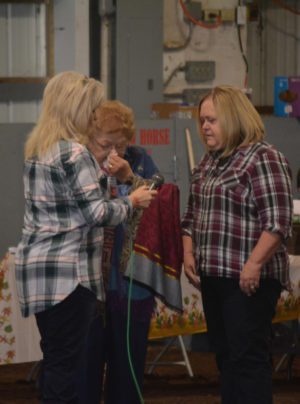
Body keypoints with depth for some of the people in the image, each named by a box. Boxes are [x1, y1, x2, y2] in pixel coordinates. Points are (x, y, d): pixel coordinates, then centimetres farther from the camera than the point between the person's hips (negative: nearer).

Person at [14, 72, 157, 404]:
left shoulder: (37, 150, 14)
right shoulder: (72, 153, -14)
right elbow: (96, 213, -15)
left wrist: (102, 175, 23)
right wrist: (132, 201, 0)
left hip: (35, 264, 9)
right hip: (67, 269, -9)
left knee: (54, 358, 13)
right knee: (65, 361, -7)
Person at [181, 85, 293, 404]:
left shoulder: (263, 159, -11)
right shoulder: (209, 161, 16)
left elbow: (277, 222, -17)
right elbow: (192, 213, 23)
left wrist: (254, 264, -23)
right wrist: (188, 252, 10)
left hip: (248, 279, -9)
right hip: (213, 275, 9)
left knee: (248, 356, -8)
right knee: (224, 354, 12)